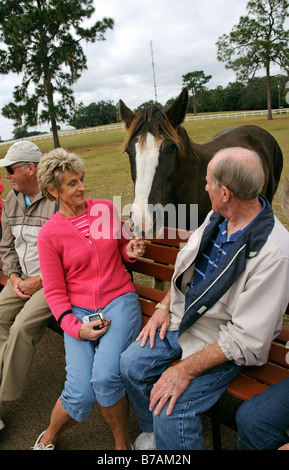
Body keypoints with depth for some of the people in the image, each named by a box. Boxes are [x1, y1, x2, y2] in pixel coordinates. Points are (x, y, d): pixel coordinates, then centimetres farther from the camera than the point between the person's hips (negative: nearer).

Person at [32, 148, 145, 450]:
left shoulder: (106, 208, 5)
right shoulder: (49, 234, -1)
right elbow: (54, 292, 0)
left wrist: (130, 252, -3)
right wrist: (75, 327, -13)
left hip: (119, 300, 1)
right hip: (78, 310, 0)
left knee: (105, 377, -24)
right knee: (81, 392, -16)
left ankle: (122, 442, 8)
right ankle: (50, 435, 22)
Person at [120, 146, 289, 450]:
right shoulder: (218, 217, -4)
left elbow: (247, 338, -26)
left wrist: (187, 369, -22)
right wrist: (164, 306, 3)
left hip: (222, 343, -7)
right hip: (183, 318, 7)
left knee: (171, 411, -18)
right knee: (131, 365, 3)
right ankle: (153, 432, 31)